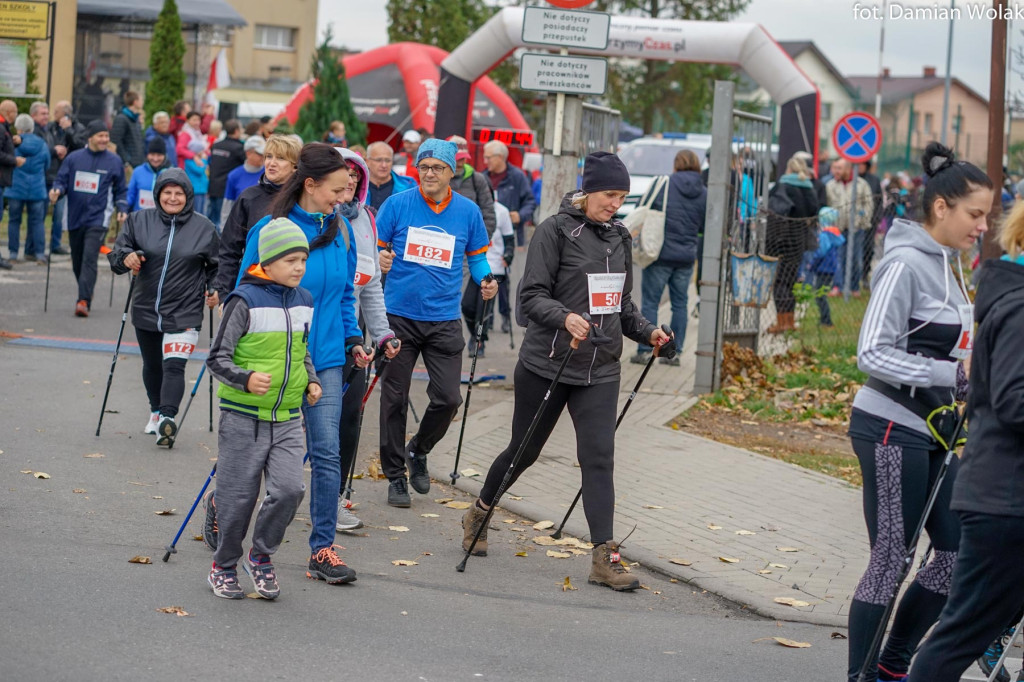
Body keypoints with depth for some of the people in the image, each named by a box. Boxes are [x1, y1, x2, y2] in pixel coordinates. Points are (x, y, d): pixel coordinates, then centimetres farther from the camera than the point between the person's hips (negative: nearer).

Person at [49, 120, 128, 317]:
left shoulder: (114, 161, 4)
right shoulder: (74, 158, 5)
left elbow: (120, 190, 12)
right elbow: (61, 181, 8)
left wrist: (122, 209, -1)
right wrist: (57, 191, -13)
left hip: (97, 219, -3)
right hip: (75, 218, 3)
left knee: (89, 258, -18)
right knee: (77, 261, 11)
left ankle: (84, 301, -24)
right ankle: (86, 294, 32)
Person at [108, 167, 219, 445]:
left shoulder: (203, 227, 0)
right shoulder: (139, 220, 1)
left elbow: (216, 266, 11)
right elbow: (116, 251, 2)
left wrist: (215, 290, -7)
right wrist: (126, 257, -21)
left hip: (184, 315, -3)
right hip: (146, 311, 3)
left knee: (173, 366, -18)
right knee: (152, 366, 18)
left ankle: (168, 419, -26)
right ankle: (156, 412, 38)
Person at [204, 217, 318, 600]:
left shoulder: (304, 302, 8)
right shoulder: (245, 301, -12)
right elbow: (217, 359, -11)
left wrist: (310, 381, 8)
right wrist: (246, 379, -28)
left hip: (288, 418, 5)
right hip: (243, 416, -5)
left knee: (290, 489, -10)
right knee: (238, 496, 3)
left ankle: (261, 557, 13)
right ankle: (224, 566, 24)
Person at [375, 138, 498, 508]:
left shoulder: (468, 211, 2)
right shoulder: (397, 205, -3)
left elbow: (476, 256, 12)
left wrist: (485, 280, -8)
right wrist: (378, 261, -20)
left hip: (444, 320, 1)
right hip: (399, 316, -1)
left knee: (448, 398, -3)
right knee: (394, 399, 4)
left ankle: (418, 450, 26)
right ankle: (395, 475, 18)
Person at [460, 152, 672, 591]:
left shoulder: (619, 238, 11)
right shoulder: (556, 231, -8)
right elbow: (532, 296, -13)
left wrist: (648, 332, 4)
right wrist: (566, 317, -30)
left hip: (600, 370, 4)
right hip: (547, 364, -4)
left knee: (599, 457, -7)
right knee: (524, 451, 10)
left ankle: (604, 558, -9)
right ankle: (479, 514, 36)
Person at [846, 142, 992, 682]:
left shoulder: (945, 264, 12)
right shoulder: (905, 264, -16)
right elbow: (872, 354, -22)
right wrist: (954, 373, -24)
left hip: (931, 431, 9)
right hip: (891, 429, -9)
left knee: (958, 549, 8)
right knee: (891, 559, -3)